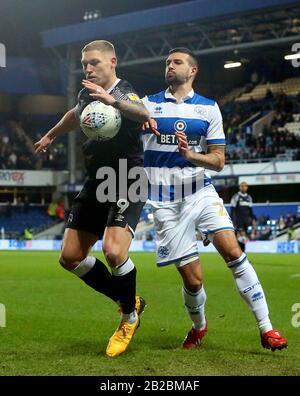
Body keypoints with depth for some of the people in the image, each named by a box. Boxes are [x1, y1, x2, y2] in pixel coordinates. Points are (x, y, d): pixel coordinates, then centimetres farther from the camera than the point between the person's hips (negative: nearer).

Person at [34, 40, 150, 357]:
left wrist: (114, 101, -60)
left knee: (113, 251, -27)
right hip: (96, 184, 8)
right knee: (70, 257, 4)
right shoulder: (87, 94, 7)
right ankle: (129, 302, 21)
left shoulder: (124, 94, -16)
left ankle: (130, 316, 2)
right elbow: (75, 115, 32)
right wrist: (50, 135, 47)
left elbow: (143, 113, -41)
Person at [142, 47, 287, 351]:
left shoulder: (208, 108, 7)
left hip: (201, 193, 1)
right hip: (166, 202, -1)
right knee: (193, 279, -5)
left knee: (233, 252, -19)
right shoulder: (148, 104, 6)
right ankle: (198, 326, 26)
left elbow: (218, 161, 4)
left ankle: (266, 329, -12)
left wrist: (191, 155, -17)